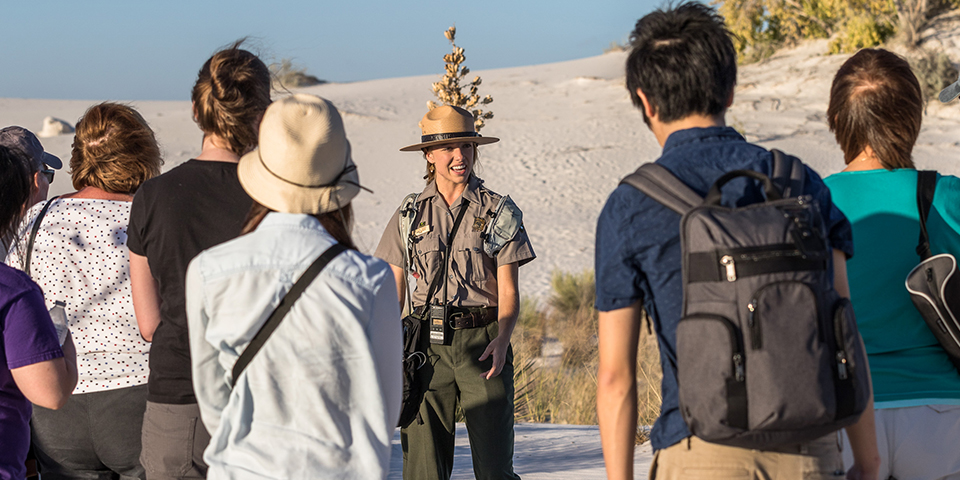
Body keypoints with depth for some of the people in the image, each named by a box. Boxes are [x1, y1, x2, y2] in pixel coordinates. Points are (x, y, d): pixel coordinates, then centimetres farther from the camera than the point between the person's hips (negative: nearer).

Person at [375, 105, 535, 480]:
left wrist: (502, 339, -18)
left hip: (482, 341, -2)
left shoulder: (497, 211, 4)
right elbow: (394, 293, 11)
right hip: (426, 345, 2)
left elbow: (508, 291, 0)